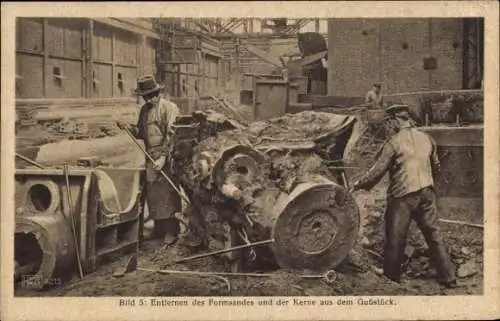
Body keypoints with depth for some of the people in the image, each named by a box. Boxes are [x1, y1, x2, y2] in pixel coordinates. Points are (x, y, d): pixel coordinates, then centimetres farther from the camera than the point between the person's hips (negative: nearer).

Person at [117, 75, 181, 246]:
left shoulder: (169, 108, -9)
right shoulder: (144, 109, 15)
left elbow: (172, 135, -16)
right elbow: (141, 132, 21)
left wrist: (163, 157, -21)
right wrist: (129, 127, 1)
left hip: (167, 159, -7)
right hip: (151, 158, 7)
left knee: (168, 194, -4)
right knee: (152, 193, 11)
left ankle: (172, 231, 5)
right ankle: (159, 228, 23)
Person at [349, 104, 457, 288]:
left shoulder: (394, 142, -10)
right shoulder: (426, 138, 8)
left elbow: (378, 170, -10)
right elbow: (436, 166, 18)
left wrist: (359, 185, 2)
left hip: (402, 195, -5)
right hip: (426, 193, 6)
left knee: (395, 238, 6)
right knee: (433, 235, 12)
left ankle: (391, 277, 16)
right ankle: (448, 278, 15)